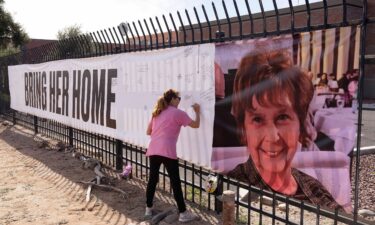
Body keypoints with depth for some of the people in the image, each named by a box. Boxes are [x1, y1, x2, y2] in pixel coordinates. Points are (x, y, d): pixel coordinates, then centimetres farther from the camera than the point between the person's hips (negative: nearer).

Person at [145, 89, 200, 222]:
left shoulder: (157, 113, 18)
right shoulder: (178, 113, 0)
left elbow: (148, 132, 22)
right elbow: (196, 125, 4)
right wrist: (197, 112, 19)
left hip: (153, 150, 6)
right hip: (167, 151, -6)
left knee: (152, 179, 15)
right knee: (175, 182, -1)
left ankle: (148, 209, 24)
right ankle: (183, 213, 4)